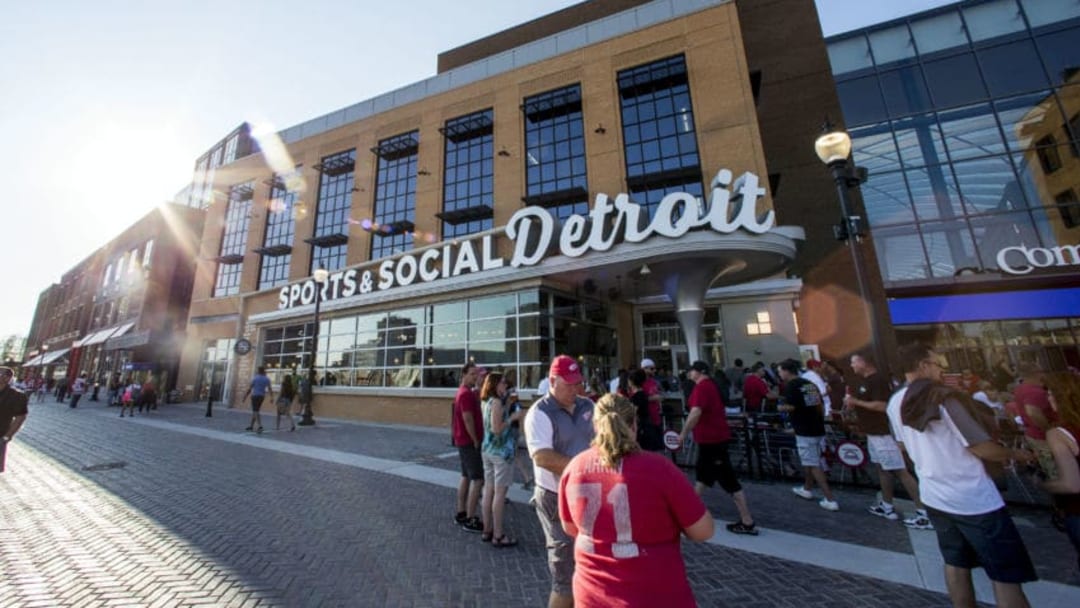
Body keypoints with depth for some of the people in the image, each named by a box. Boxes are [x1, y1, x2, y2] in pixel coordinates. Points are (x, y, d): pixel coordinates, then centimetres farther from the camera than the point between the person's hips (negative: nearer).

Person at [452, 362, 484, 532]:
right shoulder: (466, 393, -20)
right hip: (469, 442, -11)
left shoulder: (467, 392, 13)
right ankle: (470, 520, 1)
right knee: (478, 479, -6)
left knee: (466, 477, 17)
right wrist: (476, 440, -17)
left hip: (464, 441, 11)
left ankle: (461, 513, 27)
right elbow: (468, 419, -23)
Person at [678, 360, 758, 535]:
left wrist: (683, 434, -19)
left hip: (711, 439, -10)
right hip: (716, 436, 10)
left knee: (729, 481, 0)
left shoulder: (701, 387, -18)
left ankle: (747, 523, 11)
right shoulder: (711, 385, 12)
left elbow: (695, 413, -28)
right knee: (703, 475, 20)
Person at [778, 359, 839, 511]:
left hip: (804, 431, -9)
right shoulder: (810, 383, 11)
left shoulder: (790, 385, -13)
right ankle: (807, 489, 35)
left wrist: (780, 408, -1)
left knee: (814, 466, 1)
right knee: (810, 461, 22)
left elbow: (790, 407, -21)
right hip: (818, 429, 9)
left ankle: (830, 500, 2)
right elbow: (821, 405, 14)